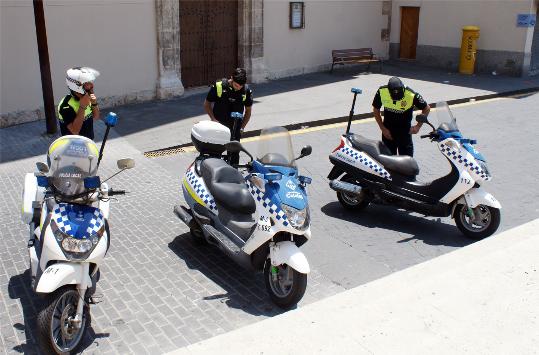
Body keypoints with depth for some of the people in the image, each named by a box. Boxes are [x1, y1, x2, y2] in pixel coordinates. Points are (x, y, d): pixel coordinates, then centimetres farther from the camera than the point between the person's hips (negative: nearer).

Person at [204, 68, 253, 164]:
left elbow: (248, 111, 8)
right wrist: (213, 119, -11)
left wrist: (242, 127, -2)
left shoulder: (246, 91, -6)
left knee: (234, 154, 2)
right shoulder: (218, 86, -12)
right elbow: (207, 104, 1)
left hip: (235, 127, 1)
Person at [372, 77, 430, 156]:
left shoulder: (412, 95, -25)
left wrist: (418, 126, -10)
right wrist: (383, 128, -5)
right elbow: (376, 109, -1)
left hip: (405, 132, -2)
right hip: (387, 131, 2)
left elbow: (426, 108, -7)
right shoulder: (381, 92, -18)